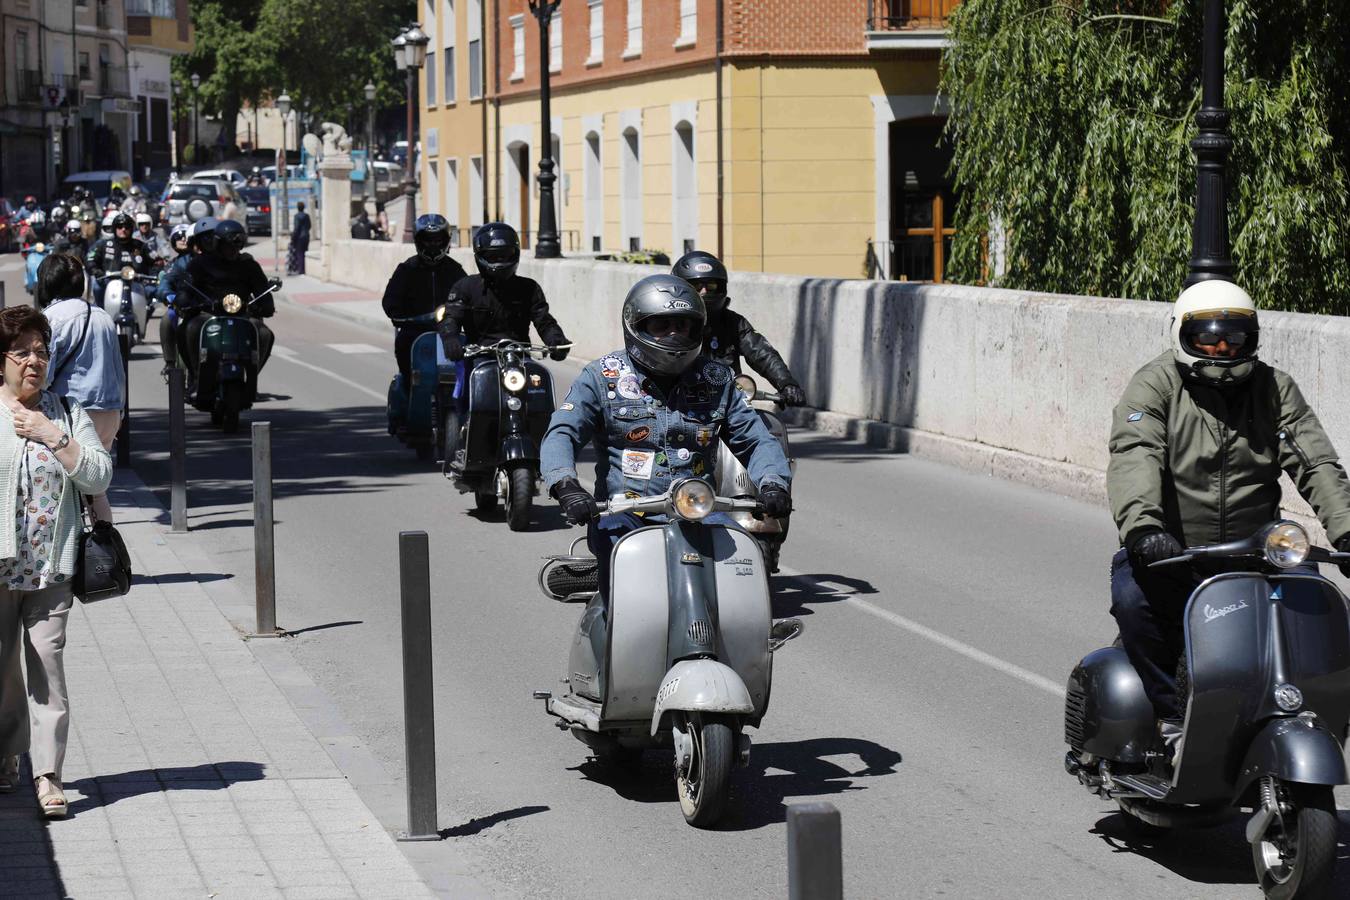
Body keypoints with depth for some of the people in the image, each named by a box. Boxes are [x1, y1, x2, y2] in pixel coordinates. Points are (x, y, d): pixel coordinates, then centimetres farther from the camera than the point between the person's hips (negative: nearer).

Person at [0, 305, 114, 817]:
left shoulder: (66, 414, 8)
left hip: (51, 567, 0)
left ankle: (48, 774, -6)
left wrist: (53, 436, -9)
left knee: (47, 665, -7)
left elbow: (99, 477, 0)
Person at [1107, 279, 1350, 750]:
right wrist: (1142, 525, -39)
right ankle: (1173, 714, -16)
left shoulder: (1275, 389, 9)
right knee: (1133, 597, -31)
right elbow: (1133, 457, -19)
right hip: (1169, 554, -3)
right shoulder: (1155, 386, -2)